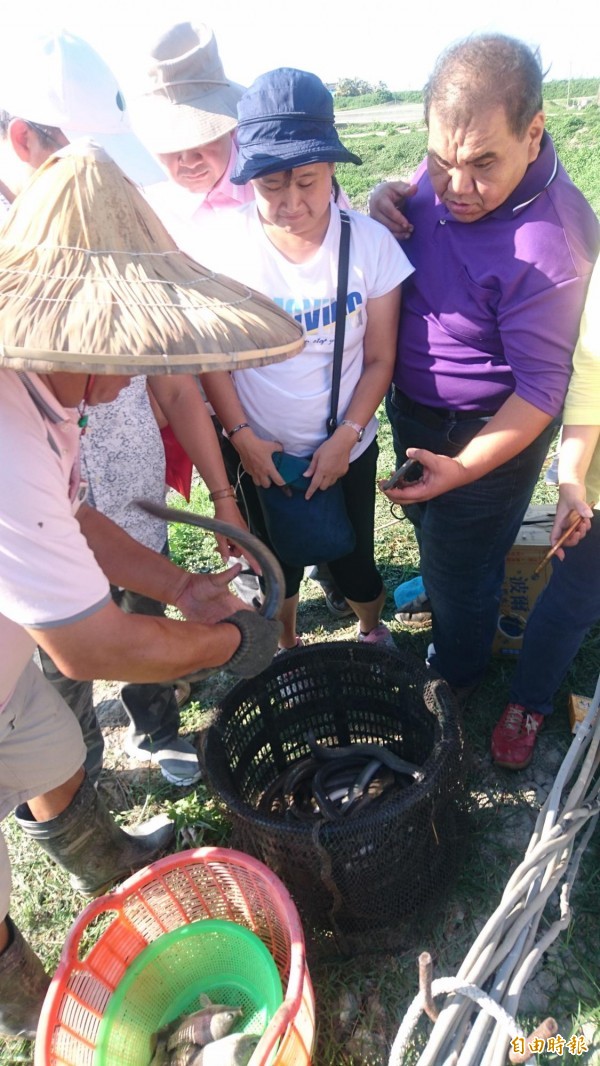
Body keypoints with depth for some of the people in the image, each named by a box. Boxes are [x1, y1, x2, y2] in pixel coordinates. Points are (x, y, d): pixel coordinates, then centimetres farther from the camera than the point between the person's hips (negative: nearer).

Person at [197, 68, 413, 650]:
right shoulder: (222, 245, -15)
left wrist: (345, 437, -15)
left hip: (346, 448, 0)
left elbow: (379, 358, -8)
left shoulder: (371, 243, -14)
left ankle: (375, 634, 48)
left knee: (351, 558, 15)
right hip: (259, 450, 1)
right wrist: (242, 436, -13)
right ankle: (287, 646, 50)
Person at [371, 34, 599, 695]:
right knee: (426, 522, 31)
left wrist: (463, 467, -33)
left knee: (462, 566, 15)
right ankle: (435, 587, 64)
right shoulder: (446, 180, -10)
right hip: (413, 405, 7)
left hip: (484, 432, -7)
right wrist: (388, 206, -12)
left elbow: (542, 389, -26)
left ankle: (453, 678, 44)